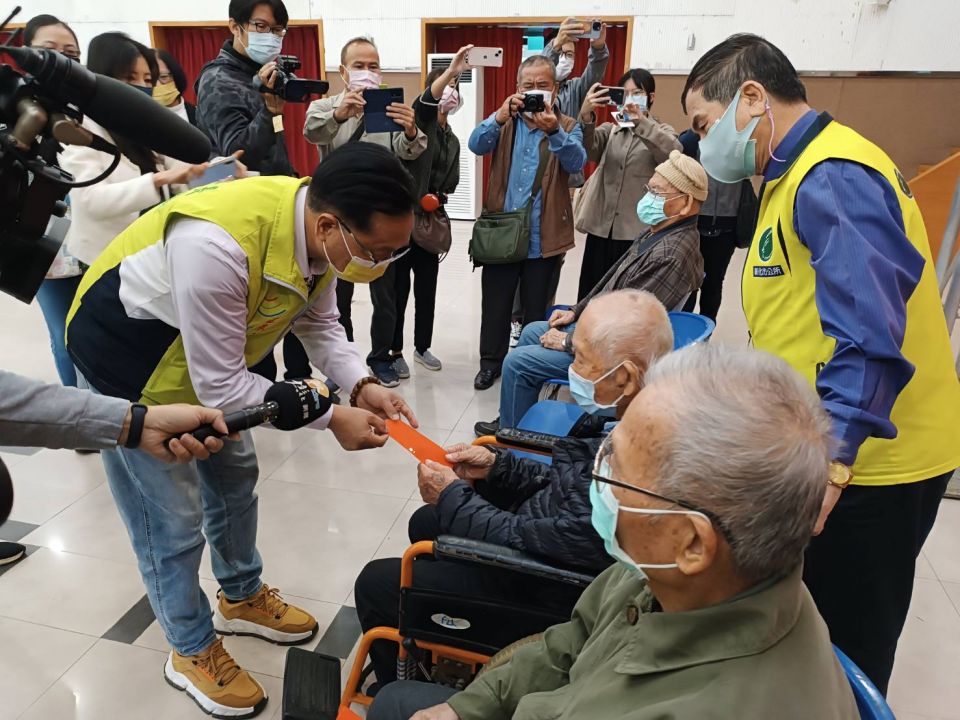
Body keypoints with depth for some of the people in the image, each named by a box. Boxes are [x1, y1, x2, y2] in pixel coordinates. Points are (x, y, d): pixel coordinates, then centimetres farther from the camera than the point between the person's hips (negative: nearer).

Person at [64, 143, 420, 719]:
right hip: (126, 354, -7)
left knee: (233, 474, 18)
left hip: (207, 355, 8)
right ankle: (193, 650, 26)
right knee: (171, 515, 0)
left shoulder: (318, 230, -17)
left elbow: (320, 325, -2)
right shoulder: (216, 245, -41)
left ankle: (242, 598, 42)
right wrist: (331, 416, -28)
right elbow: (220, 386, -33)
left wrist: (362, 386, -18)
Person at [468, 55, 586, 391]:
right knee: (495, 304, 11)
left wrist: (554, 131, -35)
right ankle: (491, 361, 27)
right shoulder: (504, 121, 6)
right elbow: (476, 145, -12)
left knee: (536, 308, 11)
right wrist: (500, 116, -30)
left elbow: (576, 163, -17)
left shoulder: (568, 127, 3)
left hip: (544, 238, -1)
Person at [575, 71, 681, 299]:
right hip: (601, 226, 3)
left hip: (639, 231, -3)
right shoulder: (610, 129, 16)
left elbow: (673, 154, -17)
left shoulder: (662, 132, 8)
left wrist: (642, 122, -29)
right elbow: (587, 151, -7)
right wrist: (585, 117, -26)